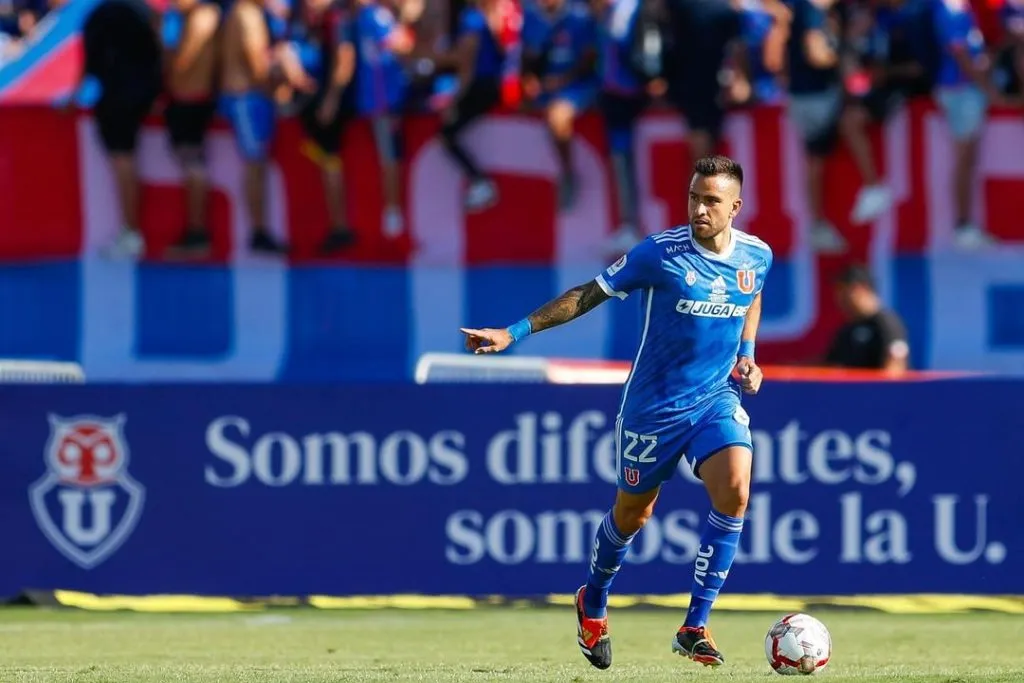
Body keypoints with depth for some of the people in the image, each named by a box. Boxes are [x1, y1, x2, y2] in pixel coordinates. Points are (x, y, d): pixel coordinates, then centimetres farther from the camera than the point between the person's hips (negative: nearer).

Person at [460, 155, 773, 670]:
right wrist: (514, 332, -14)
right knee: (633, 513, 11)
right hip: (652, 406, -2)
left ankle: (694, 628, -13)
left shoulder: (757, 256, -4)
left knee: (734, 492, -21)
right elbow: (588, 295, -10)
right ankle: (593, 604, 42)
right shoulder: (660, 254, -17)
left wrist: (746, 354, 7)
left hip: (716, 398, 2)